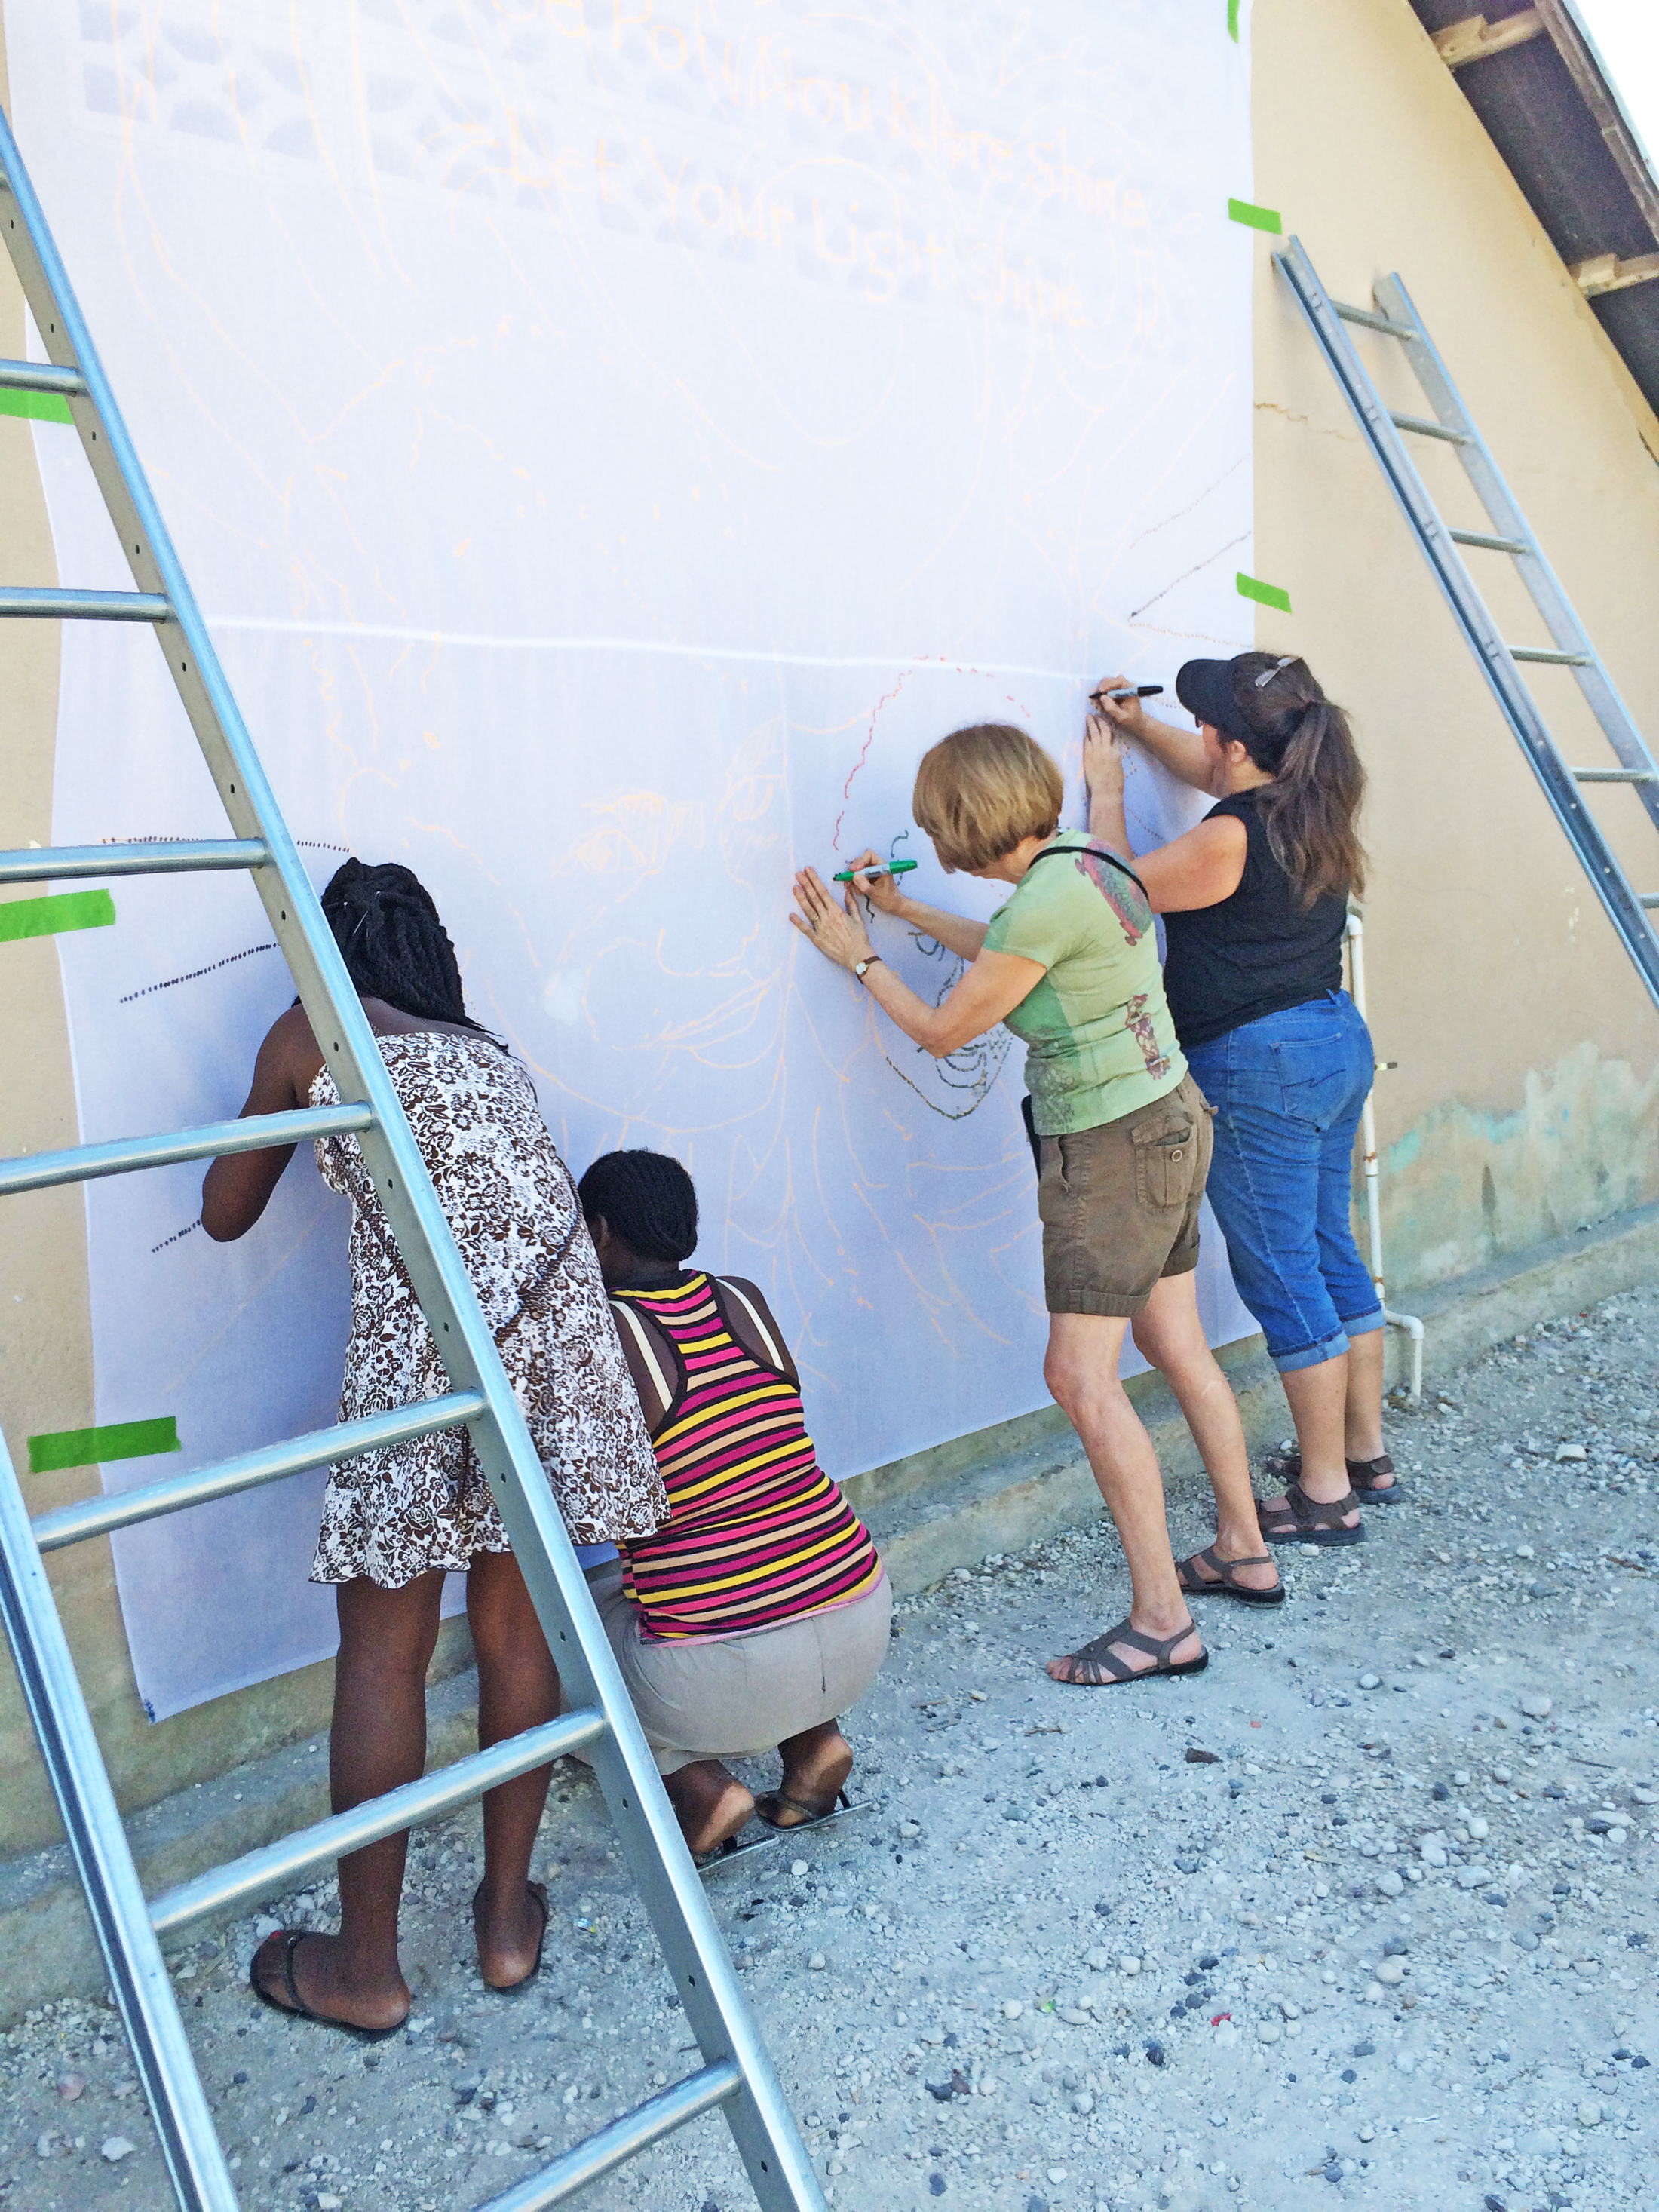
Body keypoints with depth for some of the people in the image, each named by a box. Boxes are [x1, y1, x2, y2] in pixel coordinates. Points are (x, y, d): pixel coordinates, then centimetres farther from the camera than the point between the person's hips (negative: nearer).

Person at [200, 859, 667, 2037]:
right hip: (561, 1322, 5)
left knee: (384, 1653, 7)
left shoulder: (308, 1036, 13)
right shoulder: (489, 1049, 26)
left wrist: (279, 1114, 36)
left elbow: (227, 1214, 22)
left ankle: (367, 1967, 19)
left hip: (425, 1332, -5)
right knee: (519, 1630, 16)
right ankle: (509, 1919, 28)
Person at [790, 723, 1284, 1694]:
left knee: (1082, 1375, -6)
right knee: (1178, 1348, 18)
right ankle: (1245, 1551, 31)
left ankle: (1161, 1617, -1)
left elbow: (942, 1029, -11)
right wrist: (905, 910, 27)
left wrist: (859, 958, 3)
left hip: (1115, 1149, -10)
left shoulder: (1049, 898, -23)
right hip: (1167, 1121, 10)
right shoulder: (1080, 860, 6)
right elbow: (1012, 954, 27)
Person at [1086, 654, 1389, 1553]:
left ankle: (1324, 1493, 10)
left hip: (1259, 1071, -9)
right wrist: (1140, 727, 23)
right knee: (1331, 1253, 18)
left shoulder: (1228, 841, -21)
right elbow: (1219, 776, 27)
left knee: (1282, 1277, 0)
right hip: (1337, 1042, 9)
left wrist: (1105, 788, 7)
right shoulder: (1308, 811, 5)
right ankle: (1365, 1452, 30)